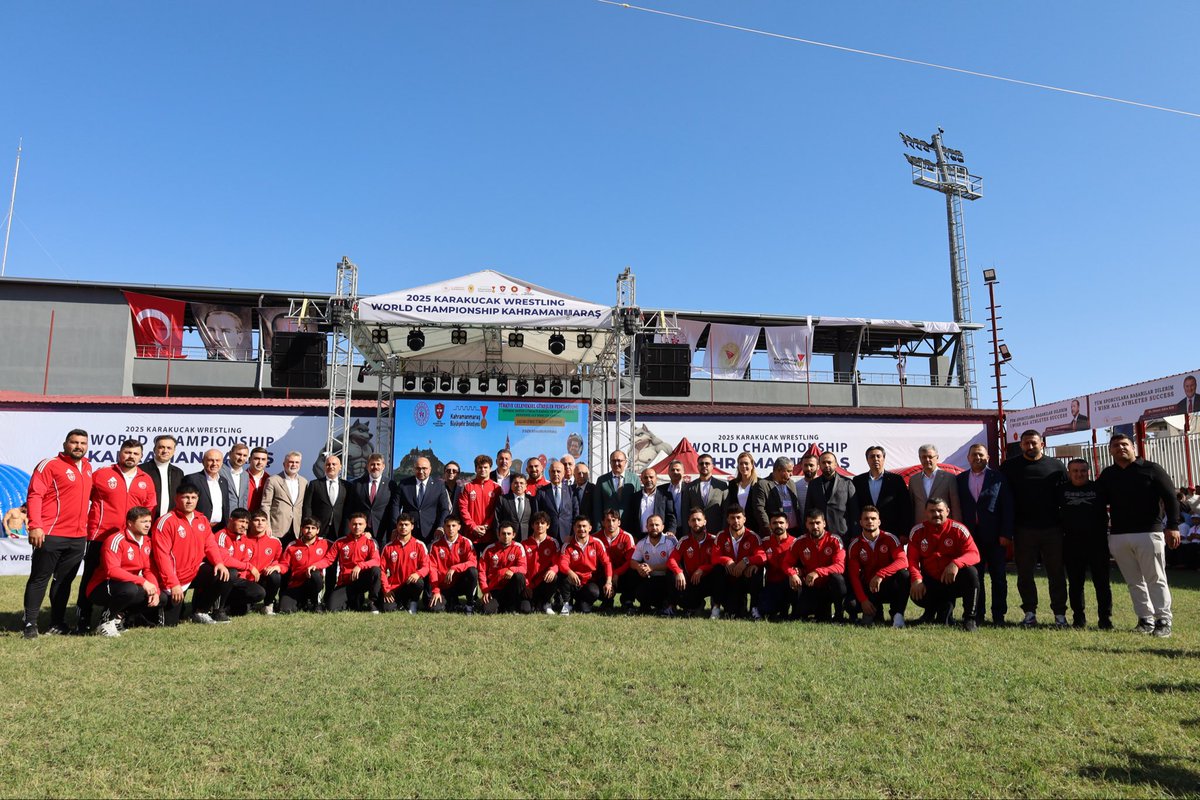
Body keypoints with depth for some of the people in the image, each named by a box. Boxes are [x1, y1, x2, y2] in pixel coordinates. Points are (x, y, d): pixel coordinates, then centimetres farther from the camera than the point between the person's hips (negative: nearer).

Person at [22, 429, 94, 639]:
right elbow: (34, 496, -12)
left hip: (78, 537, 6)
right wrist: (35, 526, -22)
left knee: (64, 580, 11)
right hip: (50, 535, -6)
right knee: (39, 578, 2)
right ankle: (30, 623, 8)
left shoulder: (87, 467, 14)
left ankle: (58, 622, 19)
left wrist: (87, 527, 18)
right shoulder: (50, 465, -6)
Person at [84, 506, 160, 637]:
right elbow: (112, 570, -29)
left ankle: (120, 615, 8)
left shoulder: (146, 541, 5)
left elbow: (149, 570, 4)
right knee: (130, 589, -38)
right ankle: (107, 621, -13)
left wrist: (155, 591, -13)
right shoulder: (116, 540, -19)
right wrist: (142, 582, -32)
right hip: (101, 589, -8)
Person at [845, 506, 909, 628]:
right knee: (851, 603, -28)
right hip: (868, 588, 2)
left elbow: (903, 561, -24)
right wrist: (863, 600, -21)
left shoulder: (890, 539, -8)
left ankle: (897, 614, -21)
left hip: (889, 587, -1)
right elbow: (853, 575, -8)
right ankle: (874, 611, 5)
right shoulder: (855, 545, -3)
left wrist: (880, 575, -37)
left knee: (904, 574, -33)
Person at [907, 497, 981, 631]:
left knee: (971, 572, -32)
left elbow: (974, 554, -17)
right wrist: (916, 579, -26)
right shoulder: (917, 531, -2)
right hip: (930, 583, 1)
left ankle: (969, 619, -16)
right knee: (914, 591, -30)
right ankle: (945, 607, 7)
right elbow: (912, 559, -7)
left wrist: (956, 563, -37)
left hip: (953, 581, -1)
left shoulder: (958, 529, -7)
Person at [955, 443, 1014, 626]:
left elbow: (1008, 507, -3)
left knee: (998, 577, 4)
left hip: (994, 535, -2)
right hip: (970, 535, 2)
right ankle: (977, 614, 13)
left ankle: (998, 616, 13)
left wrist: (1006, 534, -9)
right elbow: (957, 507, 7)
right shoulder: (960, 479, 8)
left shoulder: (999, 478, 1)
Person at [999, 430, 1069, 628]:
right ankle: (1030, 612, 16)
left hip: (1052, 529, 0)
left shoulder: (1056, 466, 6)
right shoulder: (1010, 467, 5)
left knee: (1056, 573, 6)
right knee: (1025, 574, 6)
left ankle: (1060, 614, 15)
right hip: (1023, 530, 0)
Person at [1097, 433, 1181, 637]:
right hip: (1118, 536, 4)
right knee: (1134, 582, 8)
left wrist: (1172, 526, -12)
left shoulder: (1151, 469, 1)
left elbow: (1170, 498, -3)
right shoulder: (1107, 475, 12)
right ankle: (1145, 620, 15)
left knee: (1155, 579, -1)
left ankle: (1163, 620, 4)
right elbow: (1098, 501, 15)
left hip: (1149, 533, -4)